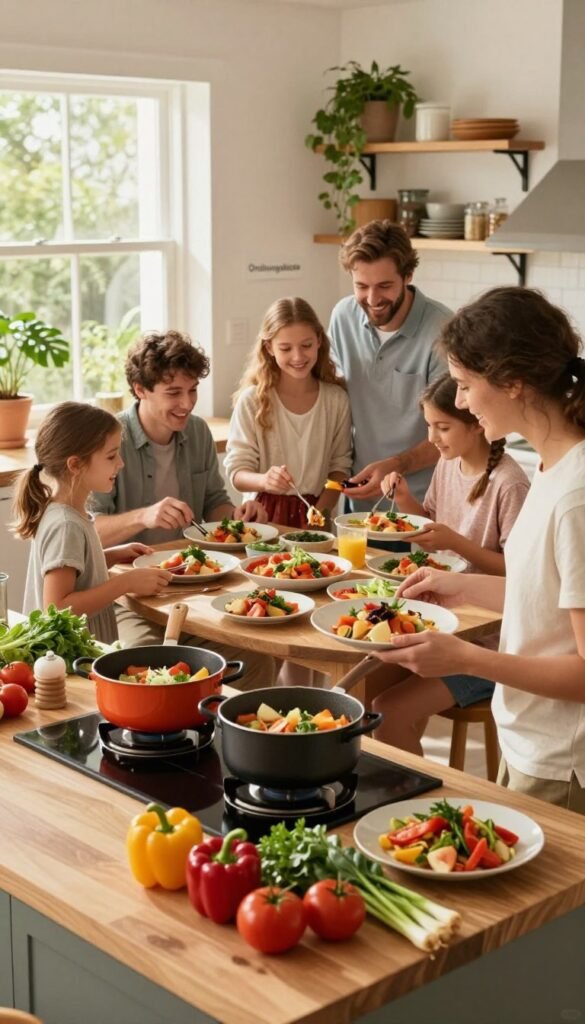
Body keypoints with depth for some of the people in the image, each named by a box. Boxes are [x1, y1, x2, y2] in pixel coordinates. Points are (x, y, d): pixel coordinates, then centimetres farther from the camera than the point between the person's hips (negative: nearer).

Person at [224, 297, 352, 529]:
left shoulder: (336, 399, 4)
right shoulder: (252, 400, -4)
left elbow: (339, 466, 9)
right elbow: (237, 472, -3)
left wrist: (319, 512, -5)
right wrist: (264, 480, -24)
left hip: (314, 513, 2)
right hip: (266, 513, -1)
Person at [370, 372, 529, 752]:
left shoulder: (508, 484, -19)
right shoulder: (447, 465, 4)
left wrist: (456, 543, -25)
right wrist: (406, 500, -1)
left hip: (487, 638, -8)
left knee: (389, 713, -18)